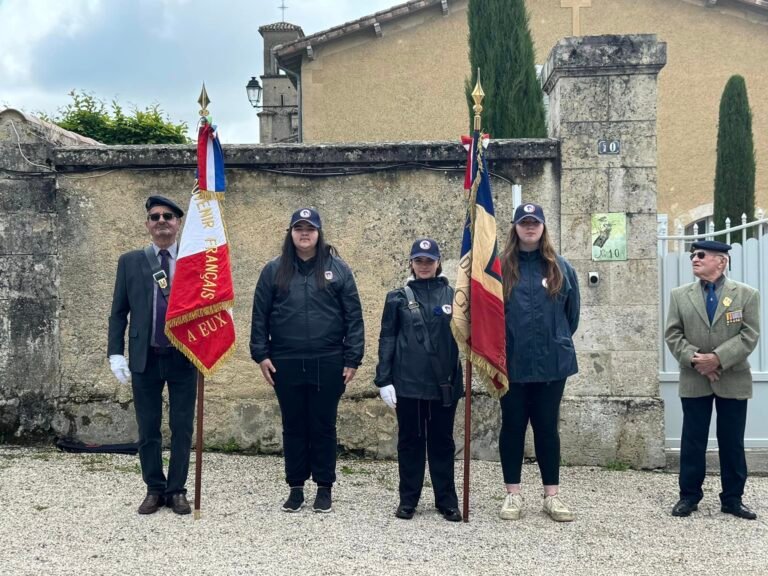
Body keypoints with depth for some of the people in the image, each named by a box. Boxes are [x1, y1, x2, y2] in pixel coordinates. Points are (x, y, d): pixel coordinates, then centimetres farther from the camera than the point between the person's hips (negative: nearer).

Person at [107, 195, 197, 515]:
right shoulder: (130, 261, 5)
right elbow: (119, 311, 5)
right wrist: (116, 353, -3)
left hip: (184, 357, -1)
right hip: (144, 358, 1)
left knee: (182, 428, 6)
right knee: (148, 429, 8)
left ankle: (177, 490, 18)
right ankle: (154, 489, 21)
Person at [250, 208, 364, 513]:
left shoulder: (338, 269, 2)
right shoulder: (274, 270, 6)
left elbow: (353, 316, 1)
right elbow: (260, 315, 7)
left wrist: (352, 359, -4)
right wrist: (261, 354, 0)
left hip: (328, 363, -1)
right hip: (286, 364, 1)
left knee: (323, 427, 6)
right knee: (293, 427, 10)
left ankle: (324, 489, 18)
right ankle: (296, 488, 20)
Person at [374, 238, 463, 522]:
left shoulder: (451, 295, 5)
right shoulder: (398, 297, 4)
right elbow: (387, 340, 2)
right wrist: (384, 380, -4)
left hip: (444, 383, 1)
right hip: (408, 382, 0)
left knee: (442, 440, 9)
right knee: (410, 440, 8)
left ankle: (447, 500, 18)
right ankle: (408, 499, 18)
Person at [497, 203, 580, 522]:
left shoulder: (560, 267, 4)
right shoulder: (500, 267, -1)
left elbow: (572, 313, 11)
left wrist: (559, 341, 13)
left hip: (551, 362, 1)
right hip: (512, 363, -1)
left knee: (547, 427, 9)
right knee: (513, 427, 8)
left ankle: (552, 494, 17)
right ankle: (513, 494, 18)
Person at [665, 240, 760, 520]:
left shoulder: (747, 294, 0)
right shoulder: (680, 295, 5)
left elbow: (749, 336, -8)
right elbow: (673, 334, 1)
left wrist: (718, 358, -19)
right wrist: (693, 358, -16)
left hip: (733, 380, -1)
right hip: (694, 380, 1)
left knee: (732, 443, 6)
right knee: (693, 441, 5)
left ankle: (732, 498, 17)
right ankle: (689, 495, 15)